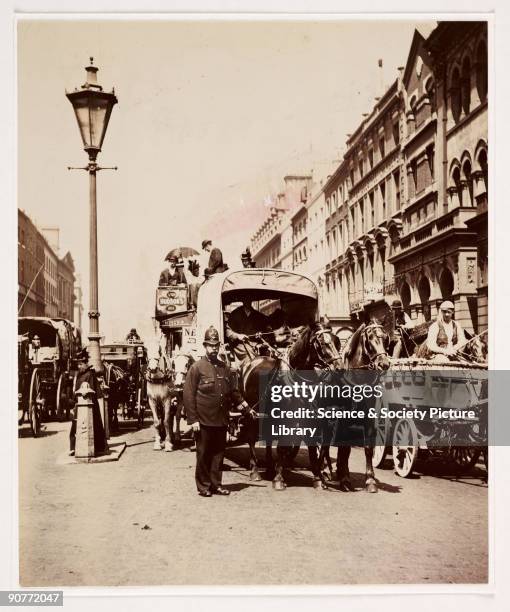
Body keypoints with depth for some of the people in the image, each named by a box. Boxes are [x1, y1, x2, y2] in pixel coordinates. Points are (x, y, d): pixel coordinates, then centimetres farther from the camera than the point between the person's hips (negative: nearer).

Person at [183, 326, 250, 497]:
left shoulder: (225, 368, 12)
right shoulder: (197, 367, -5)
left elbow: (233, 391, 17)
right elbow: (188, 395, -9)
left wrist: (241, 403, 1)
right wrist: (192, 419, -13)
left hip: (221, 420, 5)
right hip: (204, 420, -5)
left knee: (219, 453, 10)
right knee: (204, 454, 5)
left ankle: (216, 484, 21)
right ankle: (203, 486, 16)